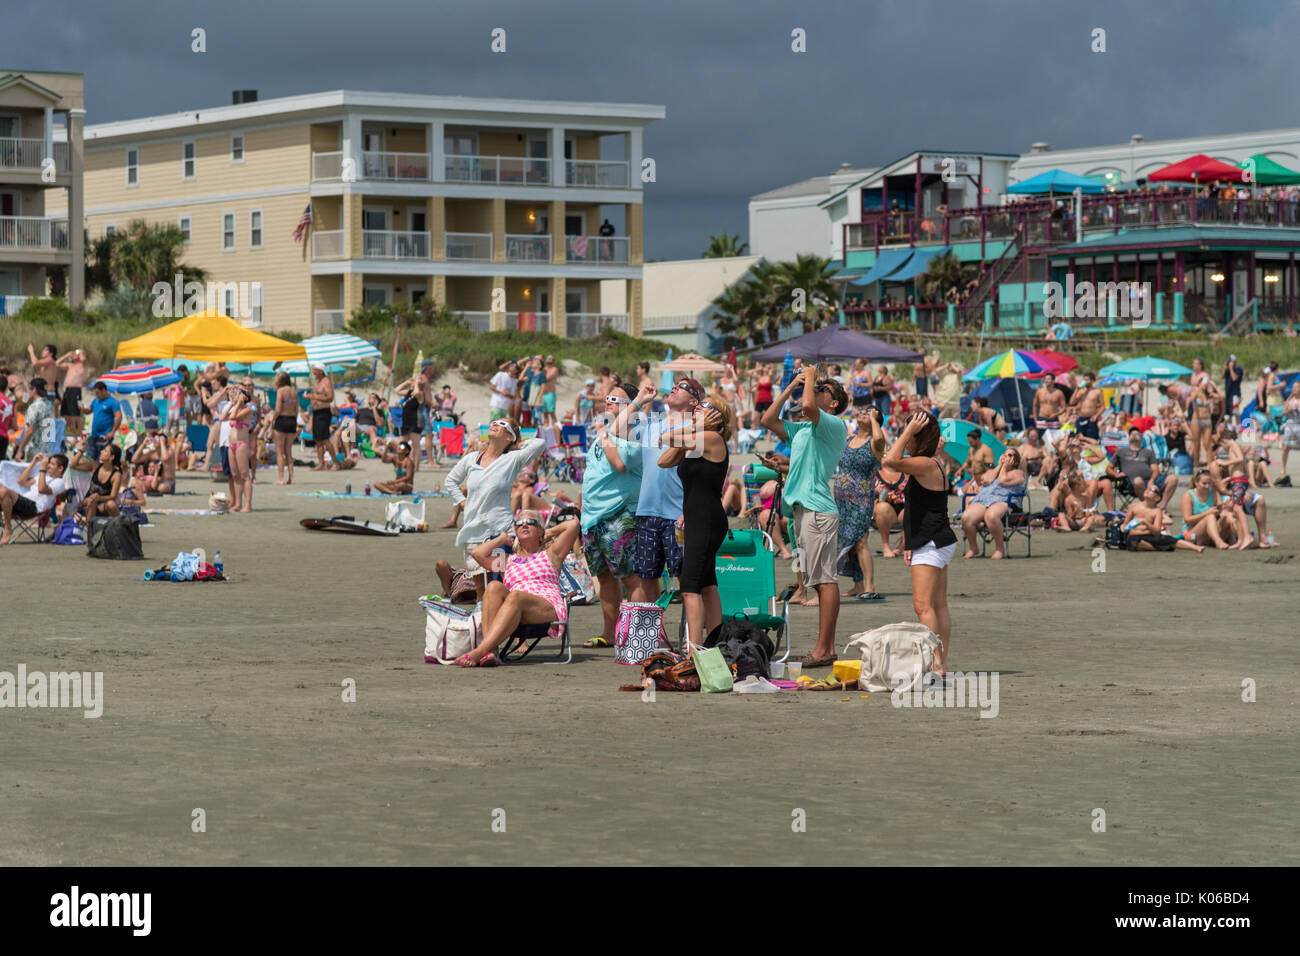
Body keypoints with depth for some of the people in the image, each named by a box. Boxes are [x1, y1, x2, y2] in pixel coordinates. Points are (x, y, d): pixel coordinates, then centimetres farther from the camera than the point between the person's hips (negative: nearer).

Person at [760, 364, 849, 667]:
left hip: (819, 510, -9)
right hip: (804, 509, 9)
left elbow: (808, 406, -22)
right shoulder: (803, 429, 23)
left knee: (826, 580, -11)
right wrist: (791, 388, 20)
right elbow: (769, 420, 25)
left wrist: (811, 377, -4)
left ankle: (822, 651, -14)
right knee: (822, 582, 8)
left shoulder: (834, 426, -5)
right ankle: (828, 648, 9)